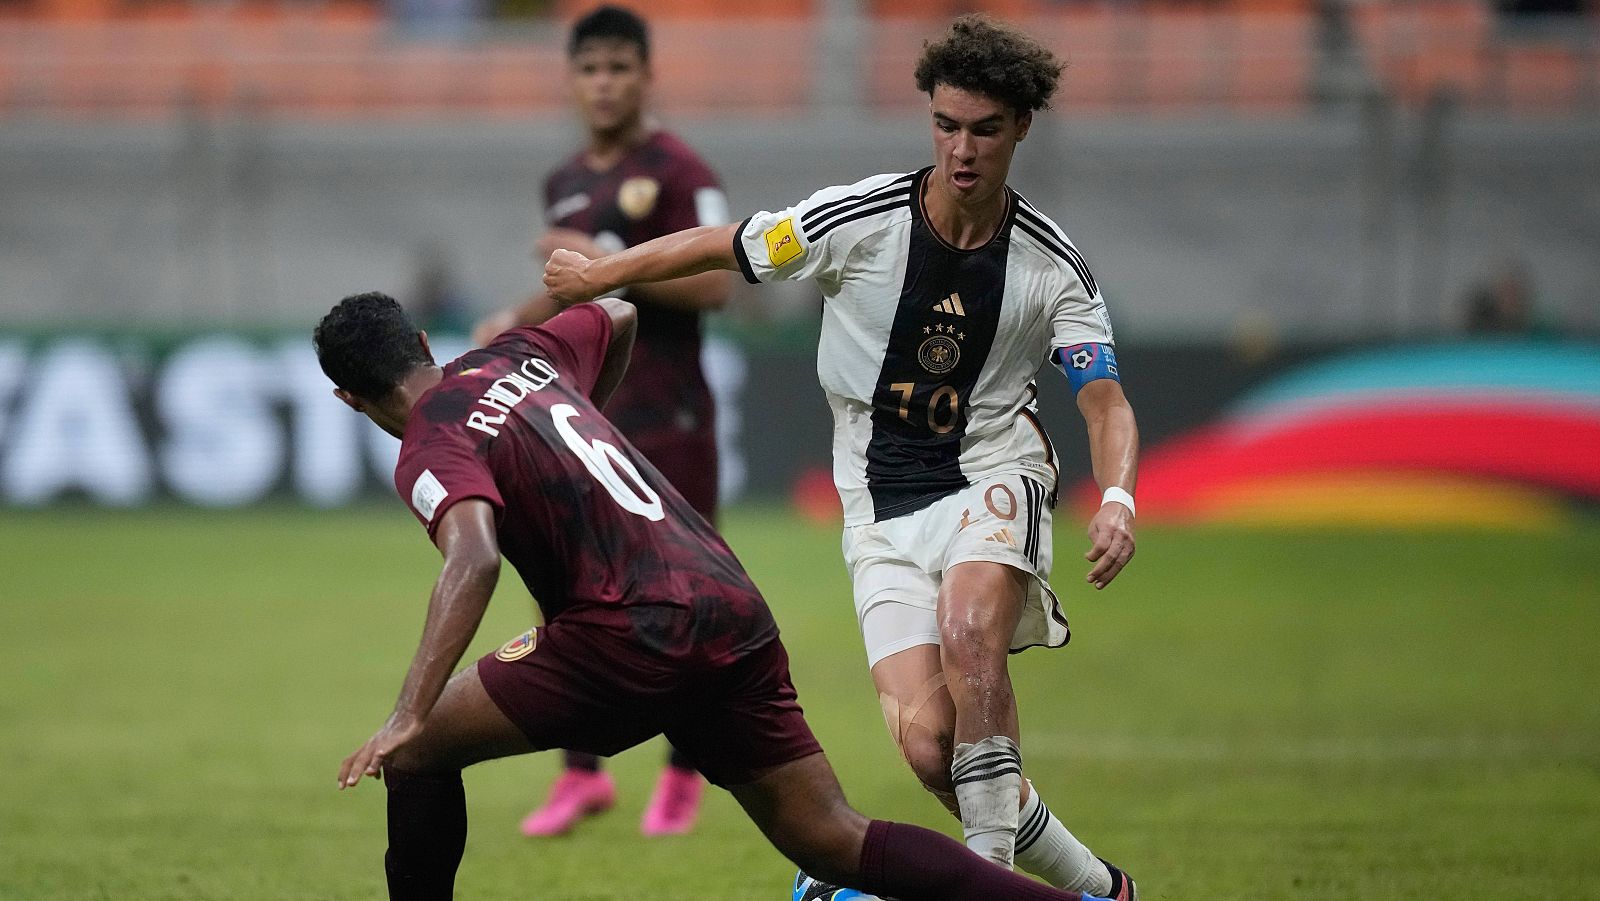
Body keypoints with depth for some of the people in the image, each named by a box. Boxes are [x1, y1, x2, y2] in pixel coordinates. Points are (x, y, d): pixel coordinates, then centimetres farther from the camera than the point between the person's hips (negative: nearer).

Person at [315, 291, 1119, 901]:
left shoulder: (430, 448, -3)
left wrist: (408, 717, -30)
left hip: (633, 634, -8)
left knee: (419, 750, 4)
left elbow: (474, 560, -23)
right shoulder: (517, 357, 20)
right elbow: (619, 318, 41)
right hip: (734, 610, 8)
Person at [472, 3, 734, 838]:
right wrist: (517, 323, 11)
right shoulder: (565, 182, 14)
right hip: (584, 416, 6)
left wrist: (606, 260, -22)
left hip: (666, 418, -6)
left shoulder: (677, 172, -8)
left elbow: (715, 285, -18)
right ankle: (583, 773, 4)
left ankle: (684, 772, 14)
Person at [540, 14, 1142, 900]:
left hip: (991, 478, -1)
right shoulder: (857, 219, -8)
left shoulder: (1053, 267, -5)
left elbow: (1106, 403, -7)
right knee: (928, 743, -16)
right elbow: (724, 247, 6)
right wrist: (598, 274, 16)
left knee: (968, 631, -36)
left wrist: (1116, 500, -28)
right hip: (882, 508, 1)